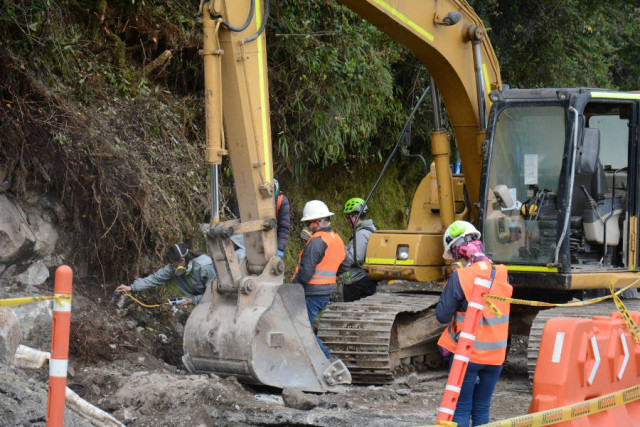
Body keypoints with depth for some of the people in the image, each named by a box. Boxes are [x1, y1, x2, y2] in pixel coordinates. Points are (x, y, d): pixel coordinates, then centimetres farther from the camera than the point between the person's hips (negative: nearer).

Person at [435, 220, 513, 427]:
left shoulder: (459, 278, -16)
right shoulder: (502, 275, 0)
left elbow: (442, 316, -12)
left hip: (467, 354, -4)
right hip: (495, 355, 5)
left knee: (461, 410, 4)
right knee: (482, 409, 14)